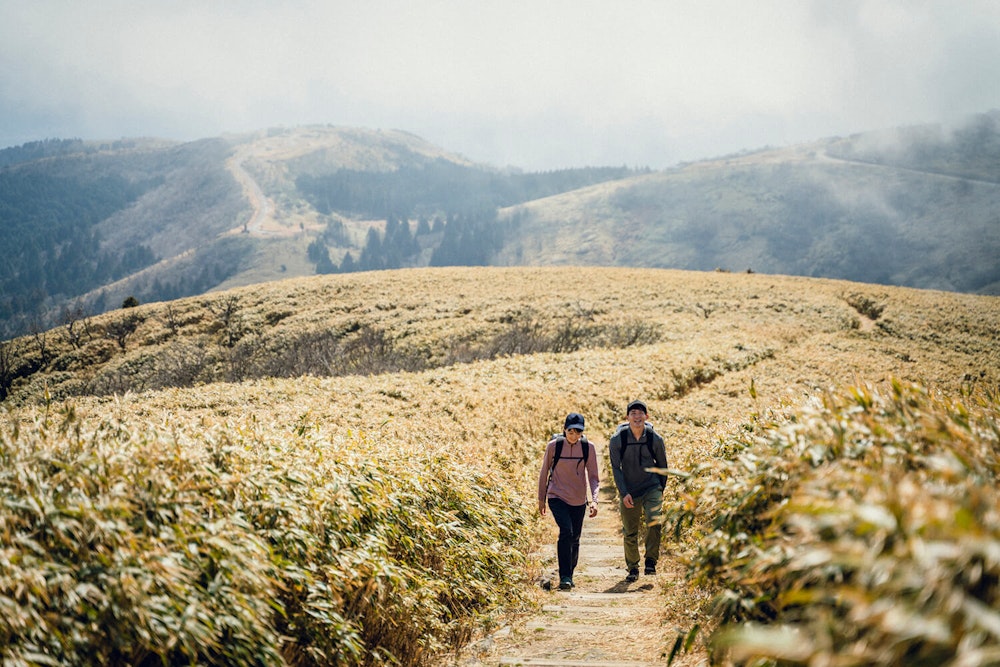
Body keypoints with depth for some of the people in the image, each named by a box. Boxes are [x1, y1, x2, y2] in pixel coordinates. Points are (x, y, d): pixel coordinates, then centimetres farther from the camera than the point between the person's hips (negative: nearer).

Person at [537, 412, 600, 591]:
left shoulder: (588, 448, -4)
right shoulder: (553, 446, -8)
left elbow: (593, 477, 1)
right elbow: (544, 473, 3)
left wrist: (594, 500, -12)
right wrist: (541, 499, 8)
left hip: (579, 501, 3)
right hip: (557, 497, -3)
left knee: (575, 539, 10)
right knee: (566, 531, -22)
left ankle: (569, 575, 30)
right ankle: (564, 577, -20)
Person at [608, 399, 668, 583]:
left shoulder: (655, 439, -7)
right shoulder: (617, 440, -9)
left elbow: (662, 466, 7)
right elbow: (616, 468, -5)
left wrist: (661, 490, 10)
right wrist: (624, 493, -14)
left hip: (651, 487, -1)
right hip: (629, 491, 1)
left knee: (654, 520, -24)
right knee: (629, 533, 7)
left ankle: (651, 561, -11)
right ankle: (632, 568, 25)